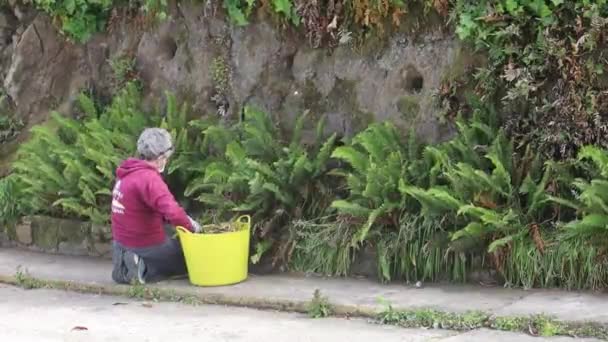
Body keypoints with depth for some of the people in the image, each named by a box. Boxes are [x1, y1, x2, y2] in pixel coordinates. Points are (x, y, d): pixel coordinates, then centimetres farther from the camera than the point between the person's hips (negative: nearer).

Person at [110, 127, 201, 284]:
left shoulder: (127, 173, 5)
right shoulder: (148, 178, -24)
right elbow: (173, 212, -36)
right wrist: (191, 226, -17)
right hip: (145, 247, -8)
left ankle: (134, 265, 6)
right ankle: (143, 270, -7)